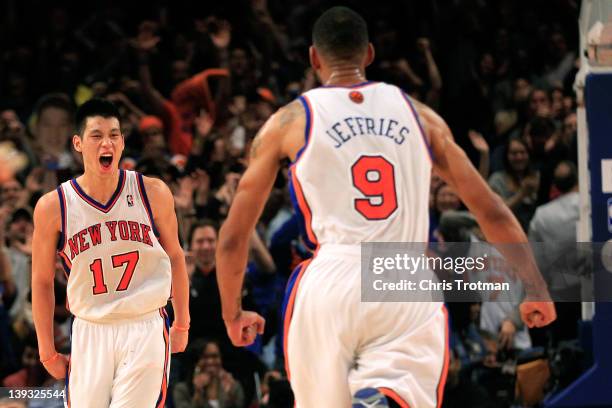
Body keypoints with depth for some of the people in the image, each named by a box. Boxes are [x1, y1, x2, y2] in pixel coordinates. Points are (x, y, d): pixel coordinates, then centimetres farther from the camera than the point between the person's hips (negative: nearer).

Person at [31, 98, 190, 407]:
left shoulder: (153, 193, -2)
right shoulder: (52, 207, -4)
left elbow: (175, 257, 12)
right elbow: (42, 281, 6)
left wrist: (182, 324, 15)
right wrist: (48, 352, 7)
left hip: (146, 329, -1)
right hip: (89, 332, 1)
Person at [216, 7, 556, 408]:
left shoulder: (289, 122, 11)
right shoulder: (418, 114, 17)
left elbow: (233, 237, 15)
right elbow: (492, 210, 14)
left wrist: (233, 313, 28)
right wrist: (535, 288, 15)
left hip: (330, 284, 0)